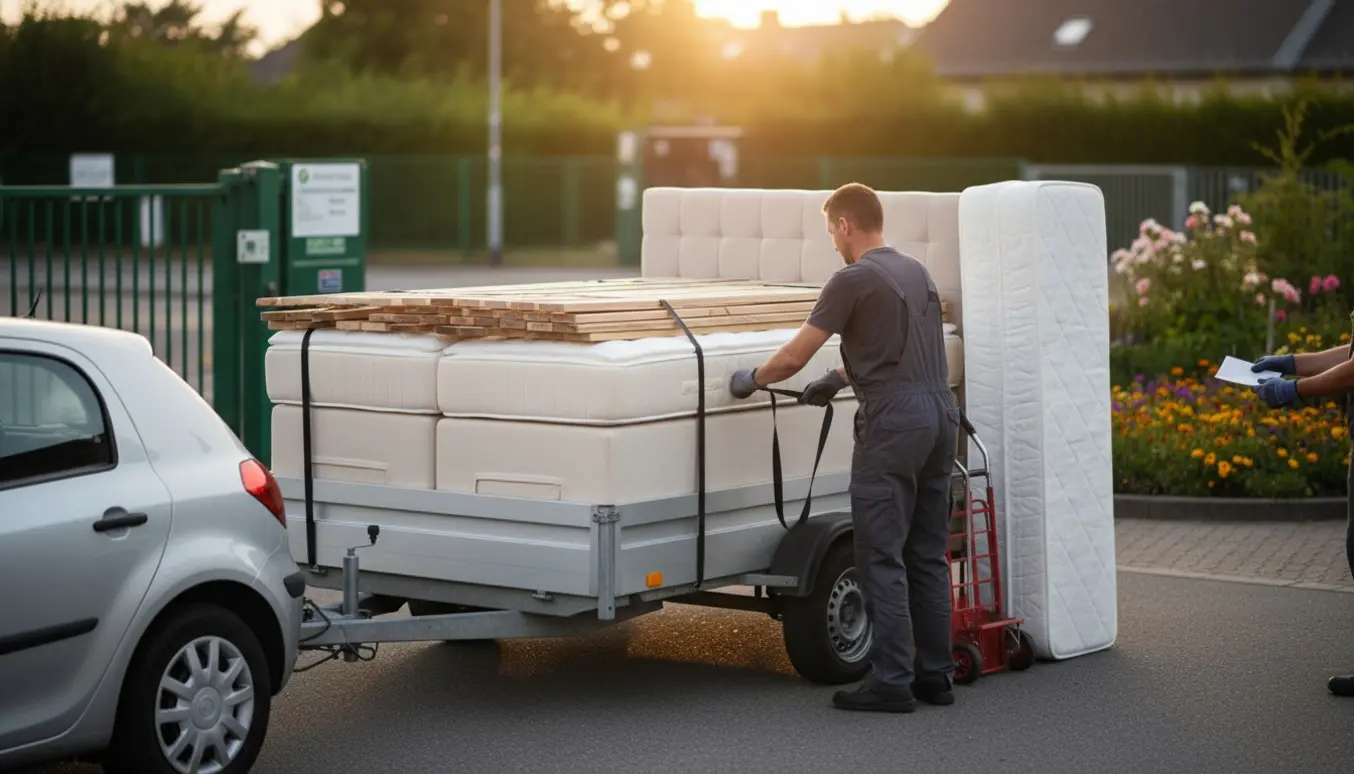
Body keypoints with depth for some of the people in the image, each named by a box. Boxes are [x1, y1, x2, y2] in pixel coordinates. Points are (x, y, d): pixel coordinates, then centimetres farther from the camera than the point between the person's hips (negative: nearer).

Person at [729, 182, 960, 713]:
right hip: (941, 413, 8)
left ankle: (892, 681, -6)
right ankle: (935, 675, 14)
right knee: (927, 555, 12)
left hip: (893, 422, -8)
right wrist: (839, 379, 32)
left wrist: (751, 381, 11)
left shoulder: (853, 280, -8)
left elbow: (794, 356, -6)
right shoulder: (916, 272, 17)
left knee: (882, 557, -5)